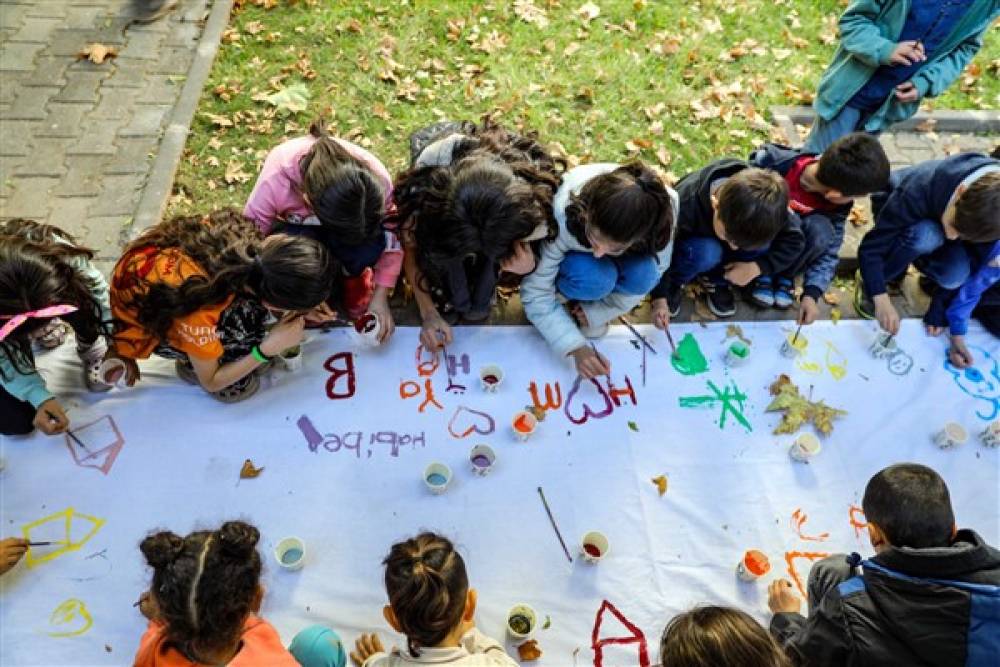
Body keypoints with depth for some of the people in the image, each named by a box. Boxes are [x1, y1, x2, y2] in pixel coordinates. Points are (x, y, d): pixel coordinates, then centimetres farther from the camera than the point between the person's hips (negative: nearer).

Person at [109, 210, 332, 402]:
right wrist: (268, 349, -28)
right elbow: (210, 382, -20)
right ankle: (191, 362, 1)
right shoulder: (200, 315, -41)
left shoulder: (243, 236, -29)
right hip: (141, 318, -6)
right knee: (244, 319, -29)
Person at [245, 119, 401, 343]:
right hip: (294, 228, -1)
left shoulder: (378, 180, -34)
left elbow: (392, 240, -19)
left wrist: (380, 298, -25)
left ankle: (352, 279, -1)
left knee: (368, 248, -35)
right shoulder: (274, 182, -39)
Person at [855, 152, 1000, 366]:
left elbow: (976, 276, -22)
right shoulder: (919, 191, -42)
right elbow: (870, 248, -36)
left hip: (937, 224, 3)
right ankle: (869, 283, -14)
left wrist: (957, 330, -23)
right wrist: (881, 298, -46)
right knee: (924, 235, -40)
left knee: (955, 273, -31)